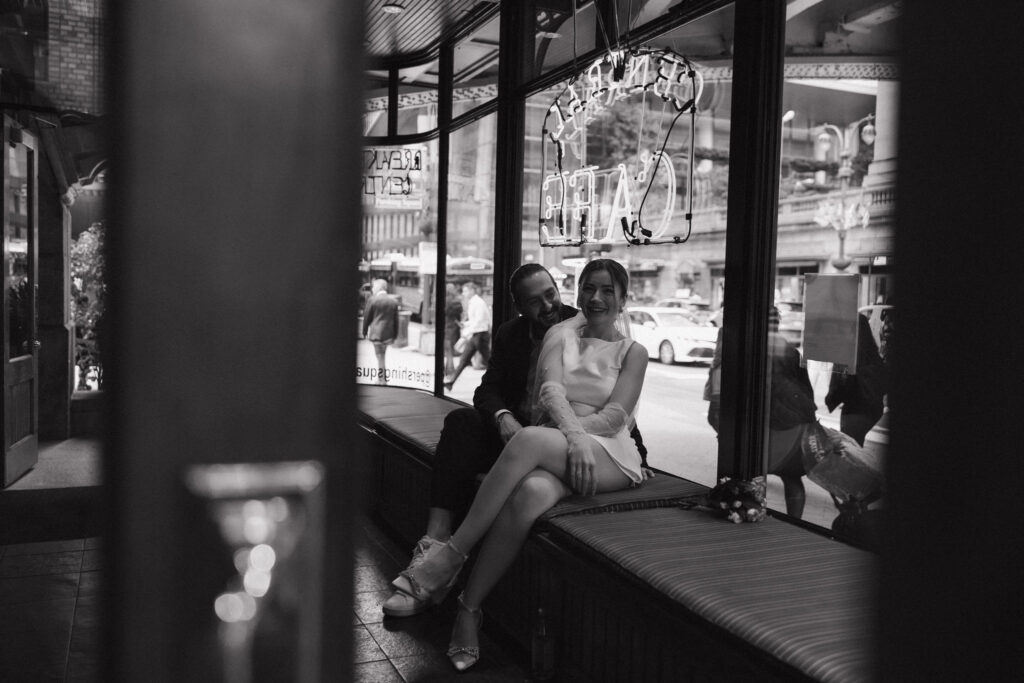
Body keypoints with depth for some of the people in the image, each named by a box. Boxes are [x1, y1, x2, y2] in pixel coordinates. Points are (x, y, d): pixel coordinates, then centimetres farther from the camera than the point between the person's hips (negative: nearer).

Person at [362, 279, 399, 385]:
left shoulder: (372, 299, -9)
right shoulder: (394, 301, 5)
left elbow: (367, 317, -4)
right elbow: (396, 320, 7)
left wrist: (364, 332, 7)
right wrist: (394, 336, 14)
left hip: (376, 333, -5)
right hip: (388, 335, 5)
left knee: (380, 357, 1)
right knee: (382, 356, 18)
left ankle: (382, 379, 4)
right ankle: (382, 378, 22)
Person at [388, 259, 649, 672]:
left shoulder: (632, 352, 14)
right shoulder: (560, 334, 17)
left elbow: (616, 414, -1)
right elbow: (551, 390, -2)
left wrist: (569, 435, -14)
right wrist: (572, 435, -22)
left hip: (607, 455, -2)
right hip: (551, 451, 2)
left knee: (531, 439, -36)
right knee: (529, 494, -37)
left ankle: (449, 557, -29)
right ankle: (469, 610, -27)